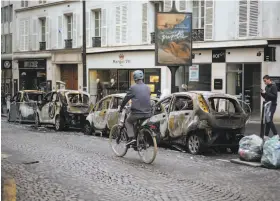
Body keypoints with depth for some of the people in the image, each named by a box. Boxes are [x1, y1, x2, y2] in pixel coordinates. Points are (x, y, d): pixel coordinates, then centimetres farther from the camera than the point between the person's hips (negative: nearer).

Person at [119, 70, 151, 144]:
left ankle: (131, 137, 2)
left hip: (137, 113, -5)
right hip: (147, 113, 5)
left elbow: (126, 99, 1)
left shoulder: (133, 88, -7)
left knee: (128, 122, 20)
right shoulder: (147, 88, 8)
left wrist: (121, 108, 16)